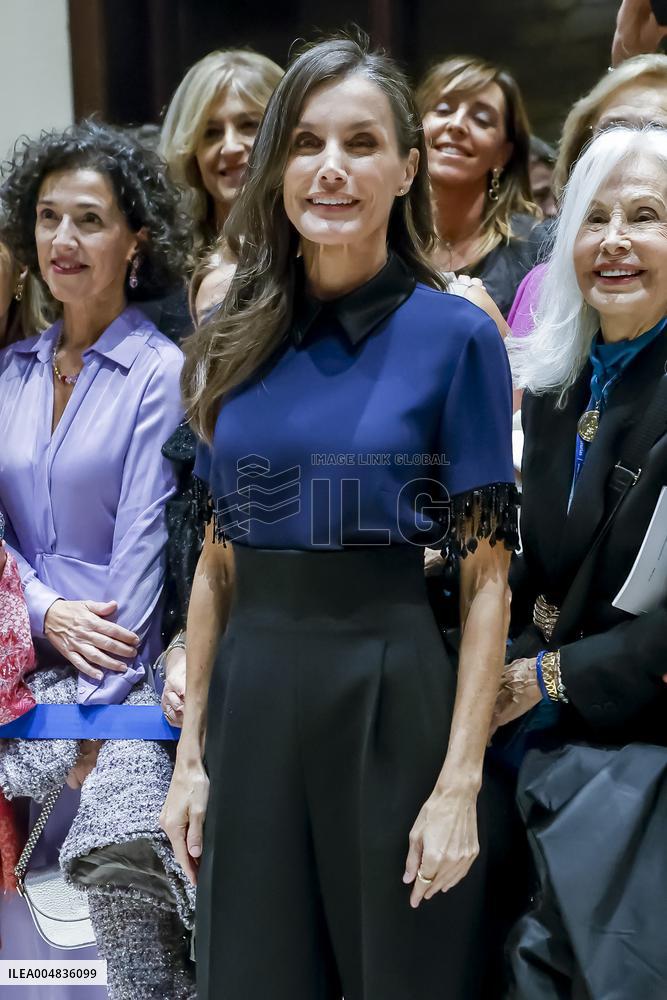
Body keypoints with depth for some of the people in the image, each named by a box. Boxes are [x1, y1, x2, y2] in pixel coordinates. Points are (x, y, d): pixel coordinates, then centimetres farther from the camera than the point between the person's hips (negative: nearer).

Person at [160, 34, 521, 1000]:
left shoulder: (456, 335, -6)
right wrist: (191, 754, 6)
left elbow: (487, 576, -7)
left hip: (395, 694, -4)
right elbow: (218, 559, 10)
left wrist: (461, 783, -13)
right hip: (253, 696, 4)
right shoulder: (235, 339, 7)